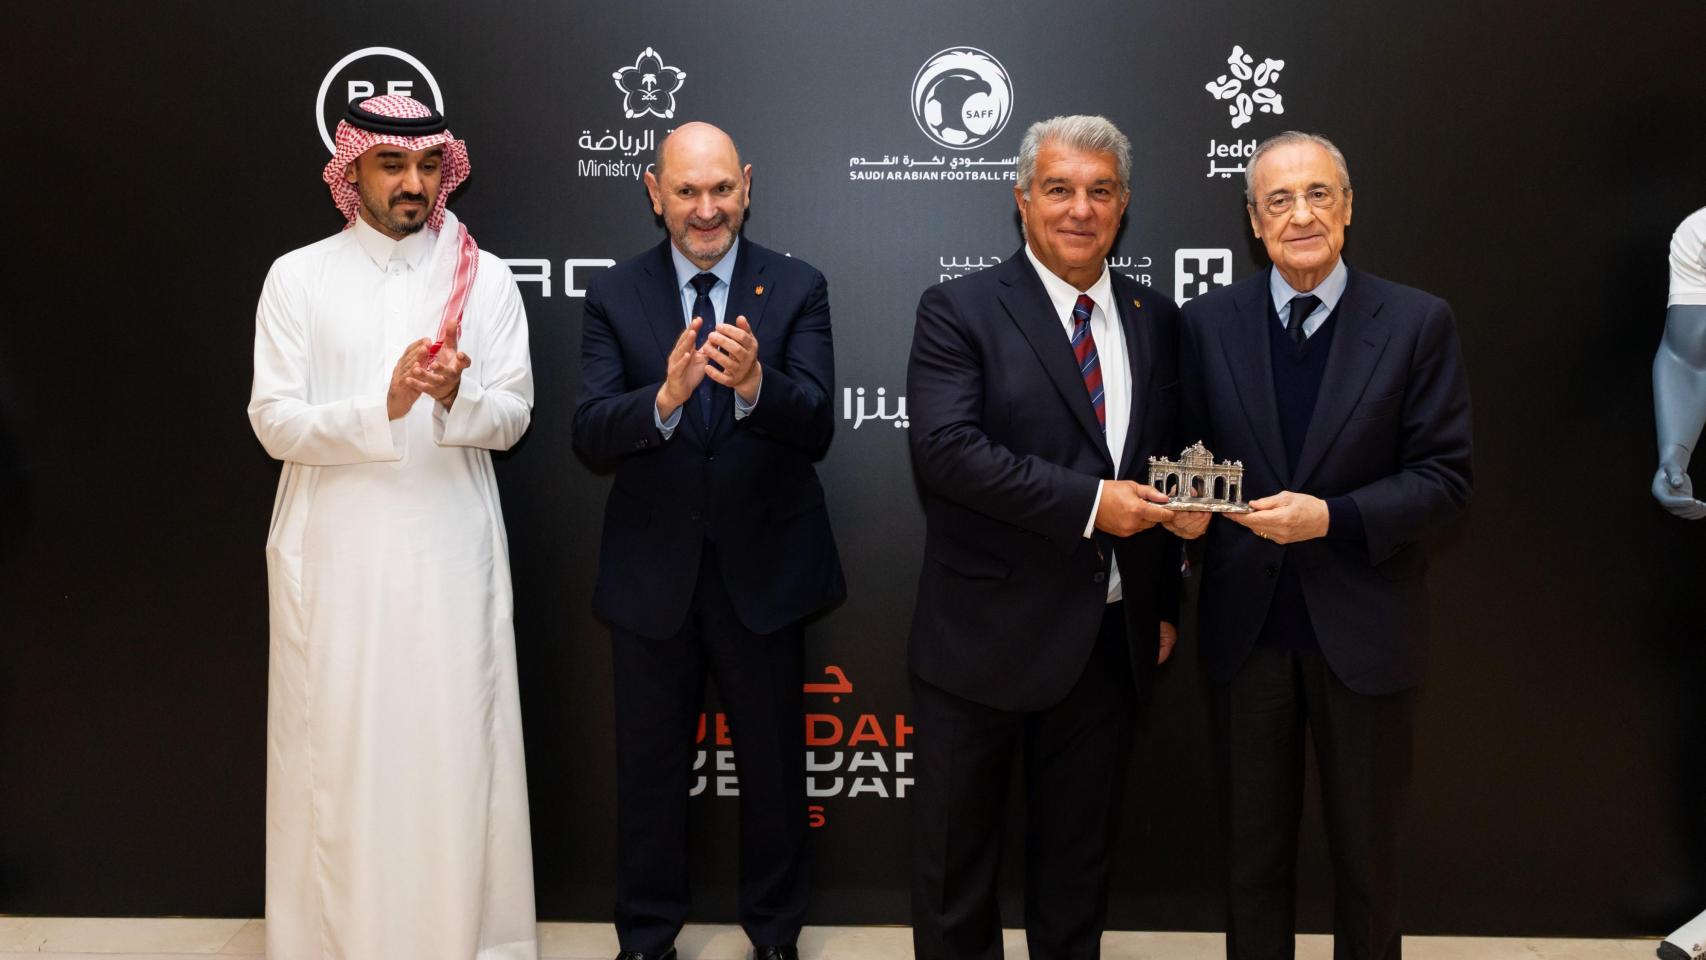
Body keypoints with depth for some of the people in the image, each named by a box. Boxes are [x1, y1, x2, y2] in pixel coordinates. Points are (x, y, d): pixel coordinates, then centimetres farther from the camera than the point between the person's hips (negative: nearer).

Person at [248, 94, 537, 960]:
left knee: (456, 745, 3)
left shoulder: (485, 278, 5)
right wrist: (381, 407, -20)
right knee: (335, 748, 4)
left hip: (452, 552, 1)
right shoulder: (297, 278, 3)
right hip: (335, 554, 0)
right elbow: (274, 422, -4)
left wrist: (455, 396, -20)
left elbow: (512, 418, 1)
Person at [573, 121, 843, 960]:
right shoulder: (614, 297, -2)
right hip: (653, 576, 1)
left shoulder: (797, 290, -3)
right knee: (649, 768, 15)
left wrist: (755, 382, -35)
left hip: (764, 572, 0)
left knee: (773, 766, 15)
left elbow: (816, 429, -14)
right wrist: (665, 396, -32)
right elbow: (590, 439, -13)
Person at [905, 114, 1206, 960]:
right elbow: (946, 447, -19)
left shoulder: (1156, 319, 9)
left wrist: (1164, 602, 12)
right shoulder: (959, 309, -6)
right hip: (986, 635, -4)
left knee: (1079, 852, 19)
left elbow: (1168, 462, 15)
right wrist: (1089, 502, -22)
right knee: (957, 857, 10)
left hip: (1112, 637, 4)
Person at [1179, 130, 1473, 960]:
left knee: (1367, 850, 16)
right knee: (1252, 850, 16)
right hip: (1246, 625, 2)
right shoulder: (1208, 321, 1)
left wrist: (1333, 516, -21)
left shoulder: (1417, 322, -5)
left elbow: (1444, 478, -7)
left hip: (1362, 627, -1)